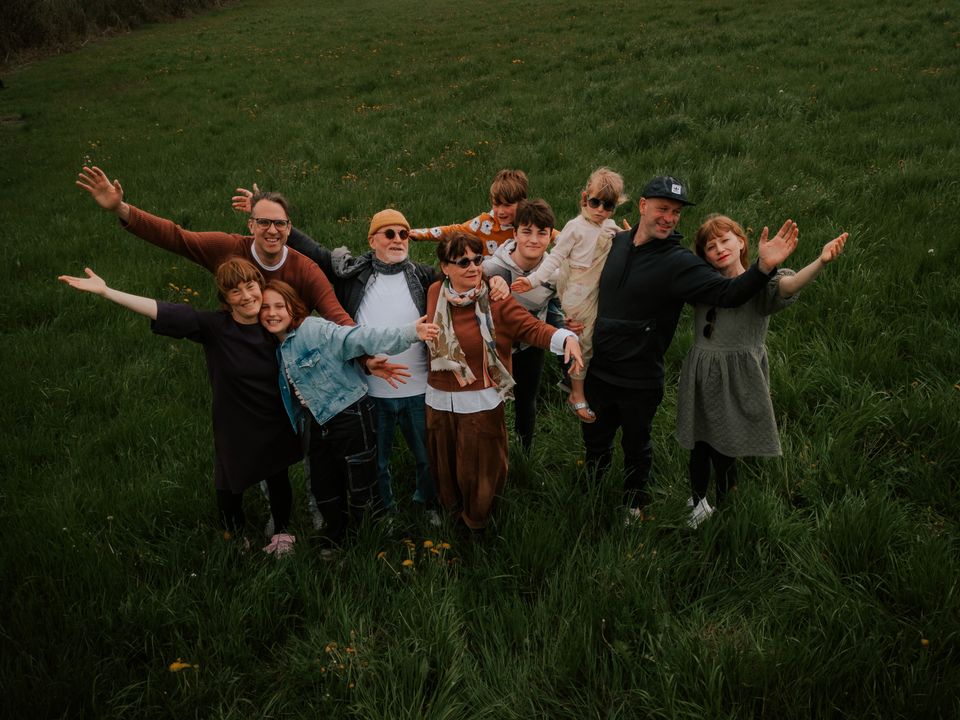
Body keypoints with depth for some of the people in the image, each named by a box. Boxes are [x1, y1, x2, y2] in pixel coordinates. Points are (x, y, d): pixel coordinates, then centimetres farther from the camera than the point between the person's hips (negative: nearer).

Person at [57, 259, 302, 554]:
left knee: (278, 479, 20)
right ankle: (235, 537, 45)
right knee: (229, 486, 13)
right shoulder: (214, 327, -19)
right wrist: (105, 291, -33)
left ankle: (282, 532, 48)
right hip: (234, 428, -1)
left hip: (276, 427, 1)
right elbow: (162, 311, -27)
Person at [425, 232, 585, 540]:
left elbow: (532, 329, -21)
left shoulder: (496, 300, -14)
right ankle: (450, 512, 47)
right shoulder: (435, 293, -3)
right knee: (444, 466, 21)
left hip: (481, 401, -4)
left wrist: (566, 338, -36)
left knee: (478, 468, 11)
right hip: (439, 399, 4)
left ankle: (476, 523, 37)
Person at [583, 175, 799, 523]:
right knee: (595, 441, 22)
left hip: (639, 381, -4)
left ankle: (634, 503, 42)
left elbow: (728, 293, -29)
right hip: (597, 370, 4)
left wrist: (763, 267, -44)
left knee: (636, 446, 18)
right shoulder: (617, 242, -1)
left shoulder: (679, 263, -17)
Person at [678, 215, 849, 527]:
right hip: (701, 380, 4)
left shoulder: (758, 284, -9)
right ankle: (697, 504, 41)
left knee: (725, 454, 4)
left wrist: (821, 262, -50)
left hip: (736, 383, -4)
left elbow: (787, 285, -31)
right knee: (699, 446, 16)